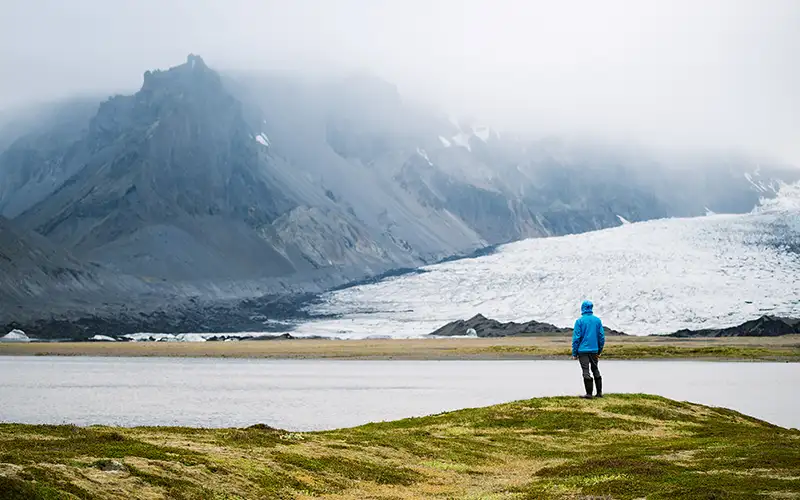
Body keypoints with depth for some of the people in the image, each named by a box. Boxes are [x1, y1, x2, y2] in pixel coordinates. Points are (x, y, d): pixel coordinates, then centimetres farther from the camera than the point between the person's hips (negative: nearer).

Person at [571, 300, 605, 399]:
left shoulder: (580, 321, -9)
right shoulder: (597, 320, 3)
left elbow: (576, 338, -9)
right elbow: (602, 336, 6)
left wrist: (574, 353, -3)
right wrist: (599, 351, 16)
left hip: (583, 350, -4)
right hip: (594, 349, 4)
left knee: (586, 371, -1)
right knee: (595, 370, 16)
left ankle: (589, 393, -2)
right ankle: (599, 392, 17)